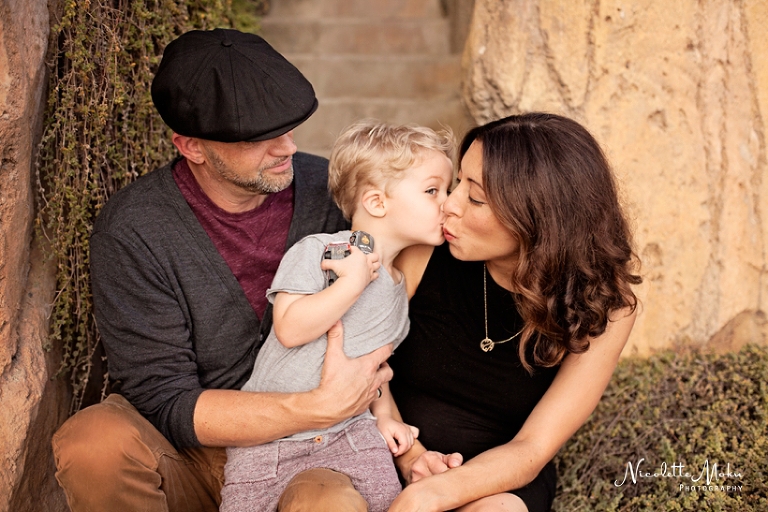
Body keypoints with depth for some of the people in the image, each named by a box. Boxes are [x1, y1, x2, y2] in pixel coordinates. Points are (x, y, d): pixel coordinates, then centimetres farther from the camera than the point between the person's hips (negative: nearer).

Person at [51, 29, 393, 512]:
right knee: (94, 442, -32)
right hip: (188, 449, 0)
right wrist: (324, 406, -24)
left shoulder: (327, 188, -5)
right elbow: (166, 404, -17)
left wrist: (376, 402, -12)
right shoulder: (131, 232, -15)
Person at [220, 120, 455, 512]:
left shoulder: (397, 288, 8)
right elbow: (290, 329, -25)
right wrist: (354, 282, -23)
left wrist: (382, 416, 10)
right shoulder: (316, 252, -13)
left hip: (349, 429, 4)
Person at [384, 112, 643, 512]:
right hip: (390, 461, 1)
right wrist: (409, 455, -19)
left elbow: (531, 449, -18)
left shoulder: (604, 304, -15)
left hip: (498, 480, -1)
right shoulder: (425, 253, -16)